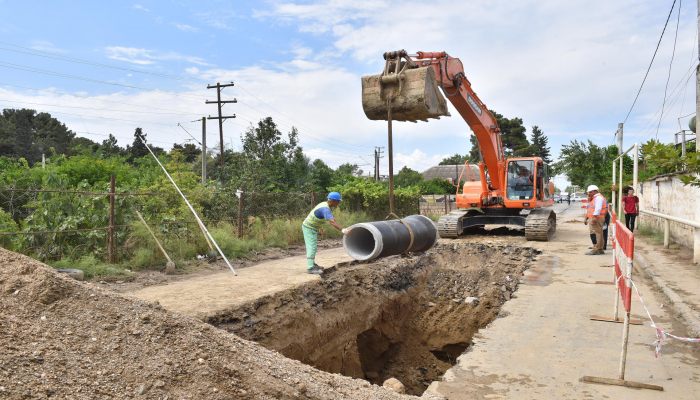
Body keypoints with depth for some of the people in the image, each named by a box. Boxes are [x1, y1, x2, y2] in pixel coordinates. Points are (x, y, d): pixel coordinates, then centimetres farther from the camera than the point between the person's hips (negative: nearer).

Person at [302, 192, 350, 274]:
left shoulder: (325, 204, 6)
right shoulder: (325, 209, -27)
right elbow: (332, 222, -41)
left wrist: (320, 228, 31)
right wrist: (343, 230, -50)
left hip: (311, 227, 10)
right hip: (309, 228, -10)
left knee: (313, 246, 17)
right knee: (312, 247, -11)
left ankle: (312, 264, 28)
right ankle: (310, 268, -11)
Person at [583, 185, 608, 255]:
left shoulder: (598, 197, -10)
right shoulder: (594, 198, 25)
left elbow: (598, 208, -23)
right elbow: (589, 210, 27)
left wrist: (594, 217, -30)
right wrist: (586, 218, 26)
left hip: (596, 218, -11)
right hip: (592, 218, 11)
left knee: (596, 234, -12)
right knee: (598, 234, 13)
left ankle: (595, 250, -14)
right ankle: (600, 250, 17)